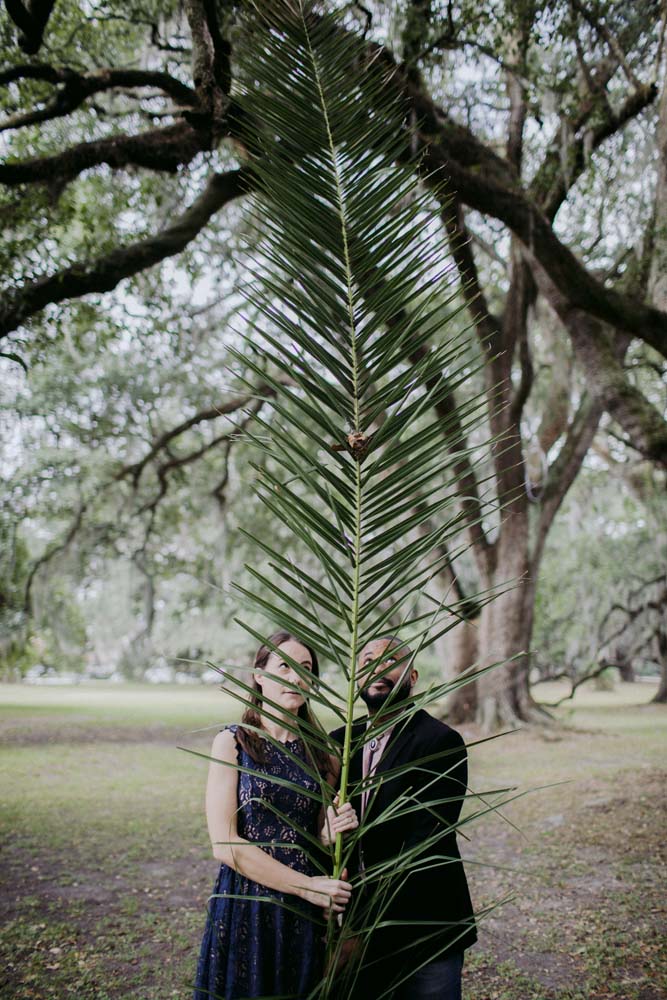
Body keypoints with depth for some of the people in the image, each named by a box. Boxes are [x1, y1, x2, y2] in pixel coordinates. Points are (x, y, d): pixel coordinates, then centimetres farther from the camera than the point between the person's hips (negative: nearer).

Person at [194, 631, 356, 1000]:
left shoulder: (320, 752, 5)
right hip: (245, 907, -3)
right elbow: (224, 844, -14)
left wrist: (333, 832, -11)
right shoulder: (232, 742, -7)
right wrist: (307, 886, -16)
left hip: (305, 913, 4)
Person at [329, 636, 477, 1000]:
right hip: (355, 922, 5)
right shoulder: (340, 741, 5)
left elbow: (425, 846, -19)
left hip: (425, 932, -5)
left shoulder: (440, 742, -14)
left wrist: (368, 927, -21)